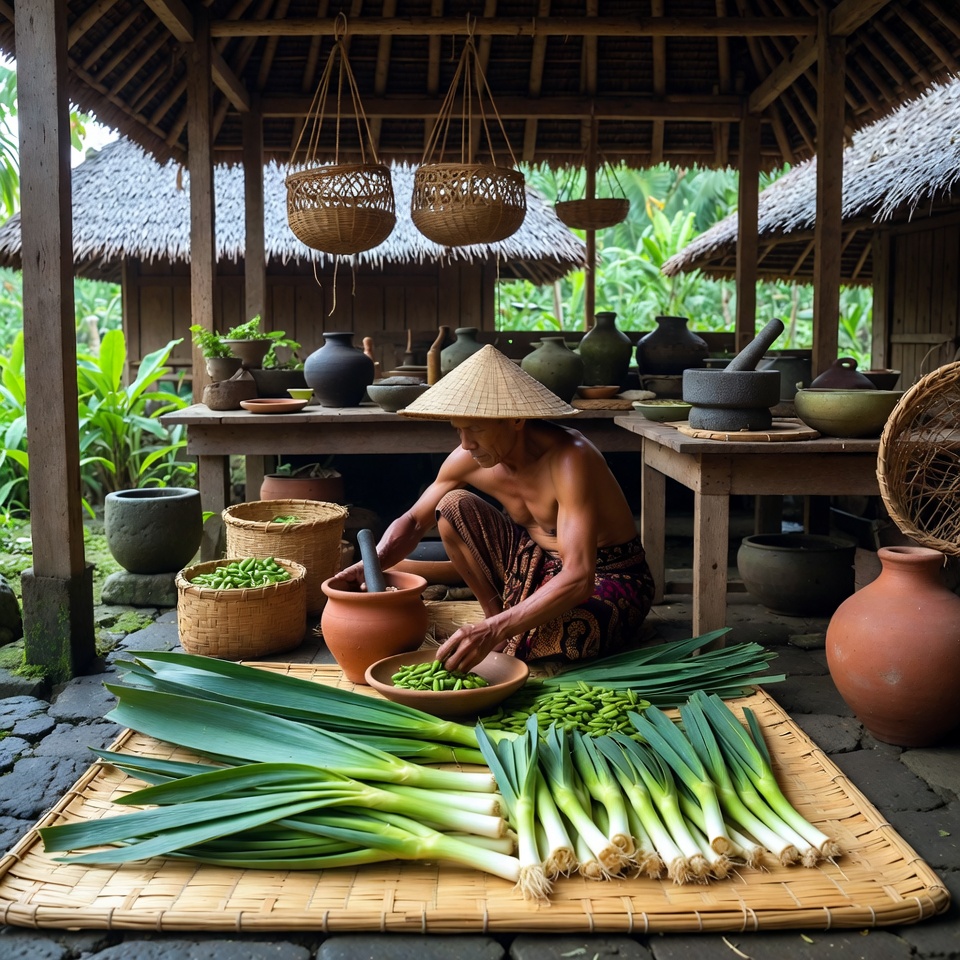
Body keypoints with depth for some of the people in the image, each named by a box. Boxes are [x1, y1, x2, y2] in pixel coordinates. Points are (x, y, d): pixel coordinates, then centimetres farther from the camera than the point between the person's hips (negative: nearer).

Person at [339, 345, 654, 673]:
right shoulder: (468, 460, -11)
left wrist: (493, 631, -48)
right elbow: (413, 522, 4)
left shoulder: (568, 459, -32)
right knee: (453, 505, -9)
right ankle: (497, 612, 0)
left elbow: (578, 580, -39)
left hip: (609, 581, -6)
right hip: (544, 566, 6)